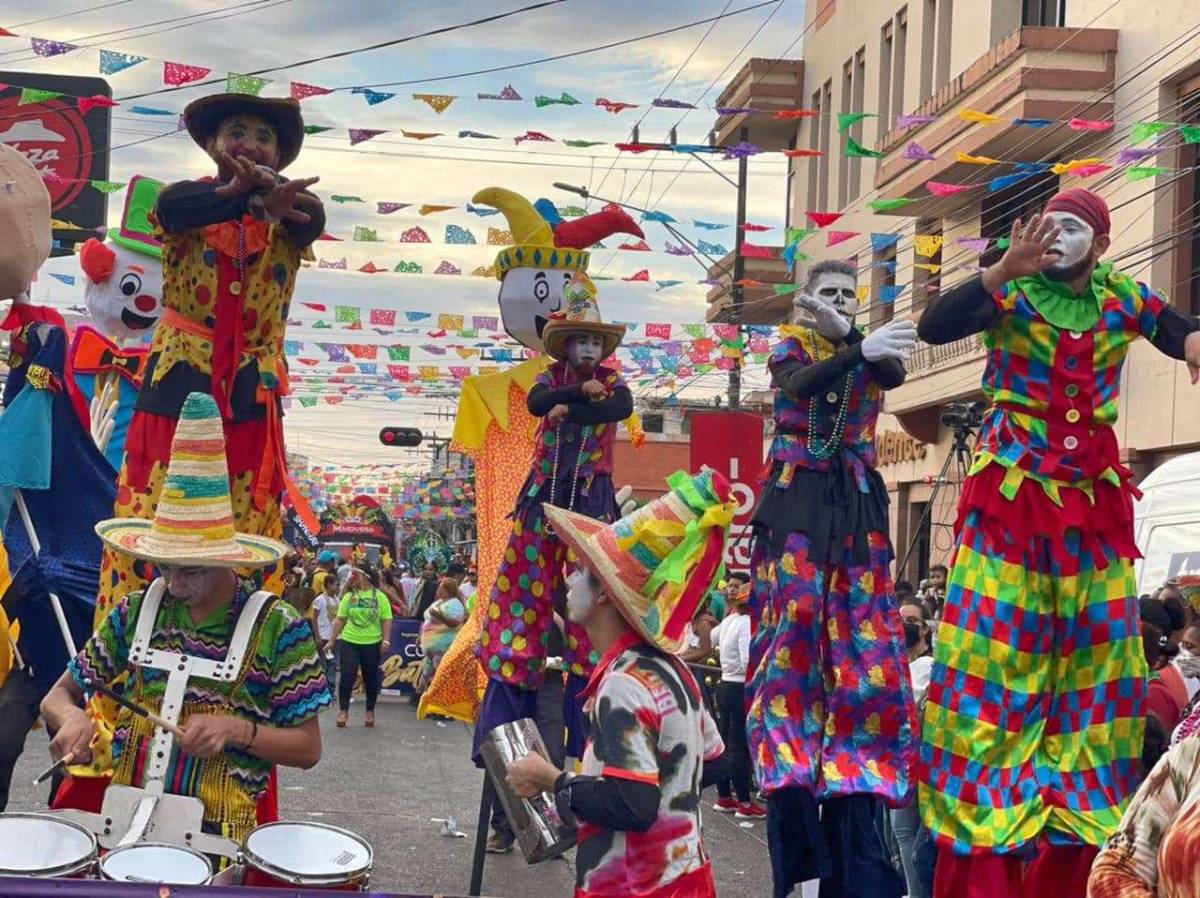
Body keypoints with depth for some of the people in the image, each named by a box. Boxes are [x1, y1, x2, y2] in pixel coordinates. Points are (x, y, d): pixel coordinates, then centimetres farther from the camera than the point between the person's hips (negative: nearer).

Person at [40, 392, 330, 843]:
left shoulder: (277, 628, -2)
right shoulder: (135, 612, 8)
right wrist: (74, 718, -8)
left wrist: (239, 730, -15)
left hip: (218, 833, -3)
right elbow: (58, 696, 15)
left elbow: (308, 749, 2)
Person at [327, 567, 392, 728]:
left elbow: (387, 620, 0)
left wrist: (386, 640, -11)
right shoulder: (349, 596, 5)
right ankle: (343, 710, 5)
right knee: (347, 676, -4)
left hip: (372, 644, -1)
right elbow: (340, 620, 8)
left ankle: (370, 711, 20)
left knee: (371, 678, 7)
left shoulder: (380, 597, 1)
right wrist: (332, 640, 6)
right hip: (349, 642, 1)